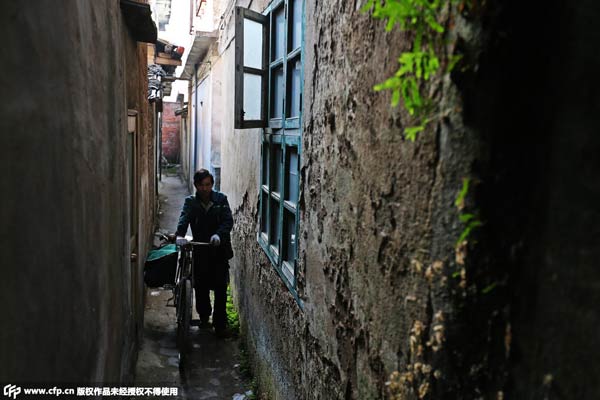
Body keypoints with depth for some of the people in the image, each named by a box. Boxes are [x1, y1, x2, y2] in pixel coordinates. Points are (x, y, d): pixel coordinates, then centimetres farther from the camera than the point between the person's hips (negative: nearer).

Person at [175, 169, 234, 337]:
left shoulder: (221, 199, -1)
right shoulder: (190, 202, 1)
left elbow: (228, 220, -10)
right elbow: (184, 218, -16)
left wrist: (219, 234, -30)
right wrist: (180, 235, -36)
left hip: (219, 249, -1)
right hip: (200, 251, 1)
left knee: (220, 288, -2)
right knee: (201, 286, 9)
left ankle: (220, 324, 7)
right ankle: (204, 316, 32)